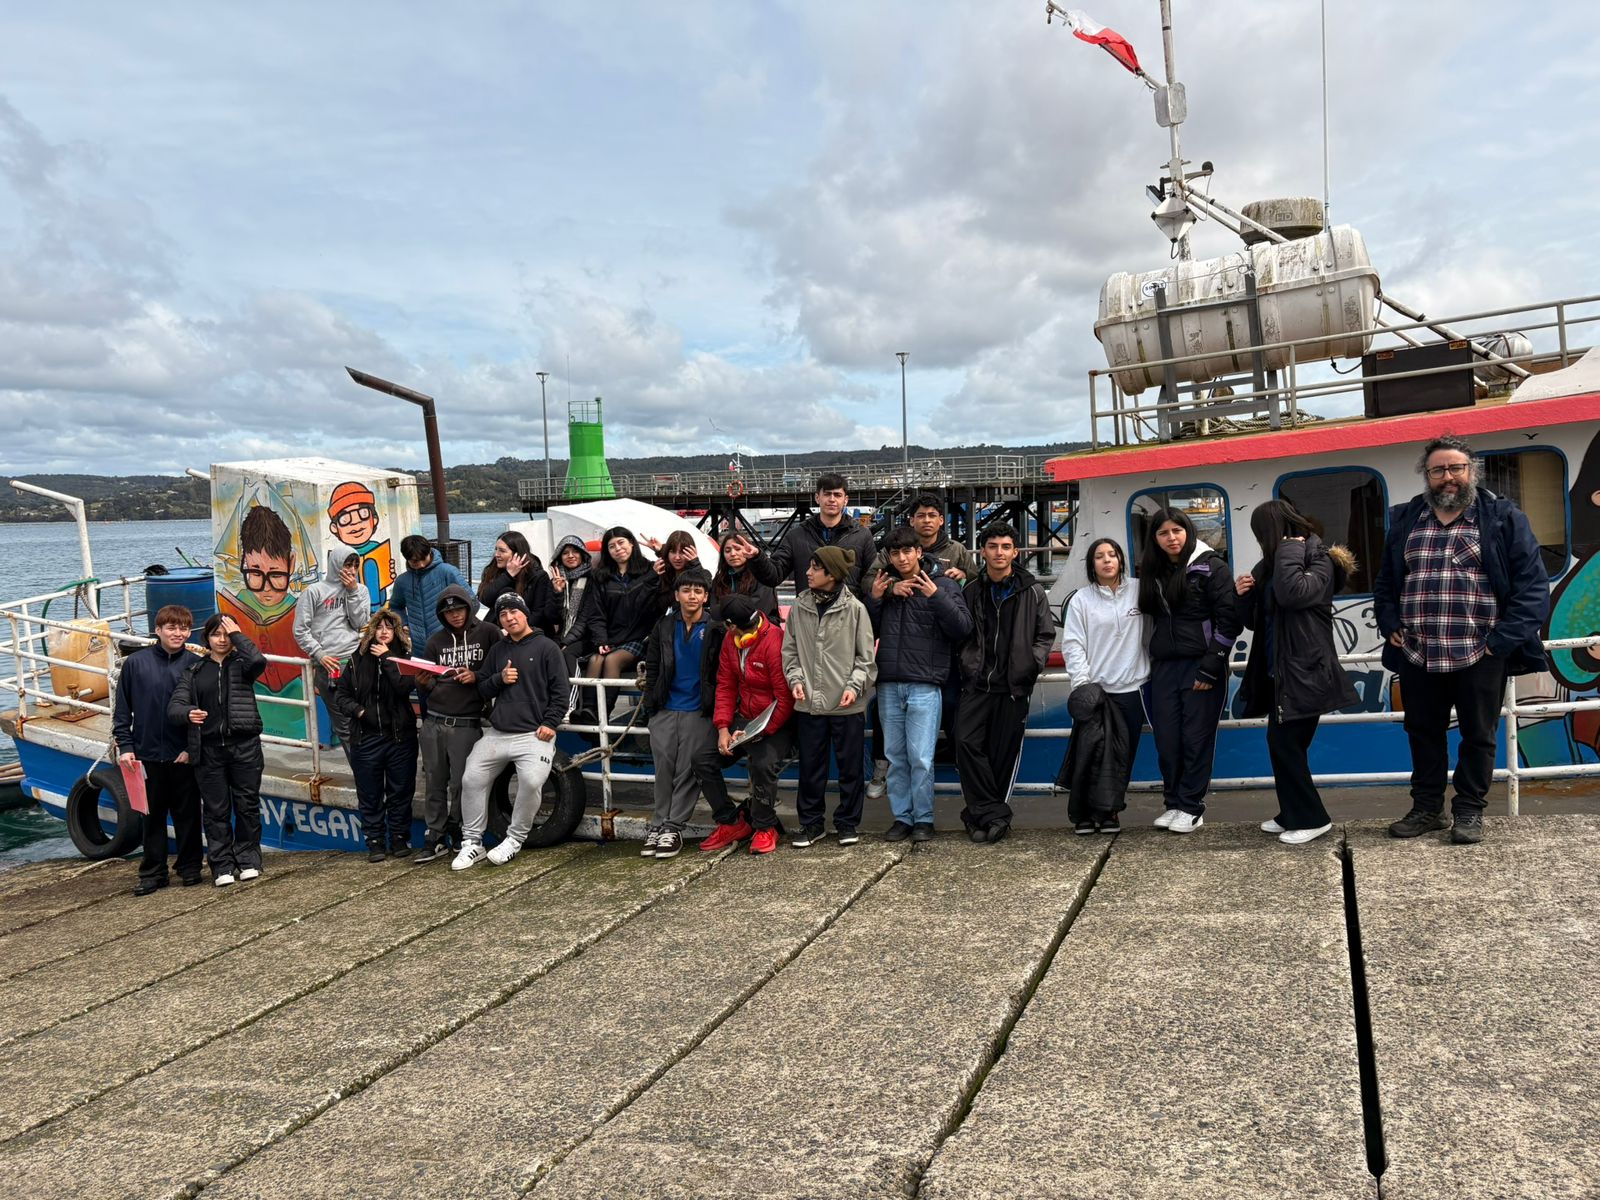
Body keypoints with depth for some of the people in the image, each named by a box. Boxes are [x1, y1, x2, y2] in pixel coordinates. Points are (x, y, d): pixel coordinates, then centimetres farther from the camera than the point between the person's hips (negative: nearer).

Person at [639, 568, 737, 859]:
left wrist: (717, 710, -6)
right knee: (664, 768, 5)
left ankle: (673, 827, 3)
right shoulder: (664, 628, 9)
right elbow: (652, 668, 12)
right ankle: (660, 825, 12)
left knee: (688, 771, -4)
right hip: (665, 710, 3)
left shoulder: (715, 631, 0)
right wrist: (650, 703, 6)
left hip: (699, 712, -3)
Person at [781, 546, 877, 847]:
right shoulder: (799, 607, 4)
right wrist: (795, 678, -3)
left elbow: (866, 657, -1)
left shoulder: (854, 608, -5)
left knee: (850, 766, 8)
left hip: (847, 705, -3)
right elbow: (790, 650, 11)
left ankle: (847, 823, 23)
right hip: (809, 703, 3)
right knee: (810, 766, 11)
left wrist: (855, 685, -13)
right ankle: (812, 823, 24)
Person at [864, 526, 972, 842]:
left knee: (921, 757, -6)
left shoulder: (942, 584, 1)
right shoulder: (882, 585, 12)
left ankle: (923, 819, 6)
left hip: (925, 685, -4)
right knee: (895, 756, 8)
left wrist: (937, 598, -20)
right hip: (888, 685, 4)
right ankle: (902, 817, 17)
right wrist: (875, 599, -1)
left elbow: (964, 627, -8)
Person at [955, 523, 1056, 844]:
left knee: (1005, 752, 2)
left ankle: (981, 815, 13)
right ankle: (995, 815, -4)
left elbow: (1046, 634, 7)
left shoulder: (1032, 591, 4)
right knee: (967, 742, -12)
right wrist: (966, 664, -1)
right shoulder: (971, 591, 8)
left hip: (1015, 685, -1)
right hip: (978, 683, 1)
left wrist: (1032, 663, -5)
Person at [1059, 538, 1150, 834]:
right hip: (1093, 688, -2)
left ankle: (1110, 810, 17)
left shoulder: (1138, 591, 7)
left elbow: (1150, 632, 10)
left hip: (1131, 687, 2)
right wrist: (1081, 682, -10)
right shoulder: (1081, 599, 2)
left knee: (1123, 753, 5)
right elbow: (1072, 644, -2)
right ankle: (1084, 813, 6)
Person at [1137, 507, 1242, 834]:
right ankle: (1172, 804, 17)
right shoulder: (1153, 572, 12)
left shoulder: (1211, 566, -5)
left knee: (1197, 739, 0)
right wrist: (1152, 664, 10)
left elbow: (1229, 620, -9)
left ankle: (1191, 807, 9)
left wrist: (1211, 667, -14)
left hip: (1201, 666, -5)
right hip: (1164, 668, 5)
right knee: (1167, 742, 5)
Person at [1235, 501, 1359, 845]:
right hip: (1279, 671, 8)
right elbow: (1254, 620, 16)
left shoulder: (1320, 561, -8)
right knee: (1284, 743, 11)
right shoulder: (1269, 566, 14)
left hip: (1305, 671, -8)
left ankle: (1311, 818, 0)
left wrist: (1290, 550, -18)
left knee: (1283, 742, -9)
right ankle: (1293, 815, 21)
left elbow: (1292, 593, -30)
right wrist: (1243, 596, -3)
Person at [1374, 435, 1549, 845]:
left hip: (1479, 655, -3)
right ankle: (1426, 807, 25)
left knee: (1478, 735, 8)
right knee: (1423, 733, 13)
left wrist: (1504, 638, -12)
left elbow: (1532, 583, -5)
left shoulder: (1503, 518, -1)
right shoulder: (1404, 521, 9)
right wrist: (1390, 626, 4)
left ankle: (1469, 811, 21)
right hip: (1417, 655, 3)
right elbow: (1385, 580, 18)